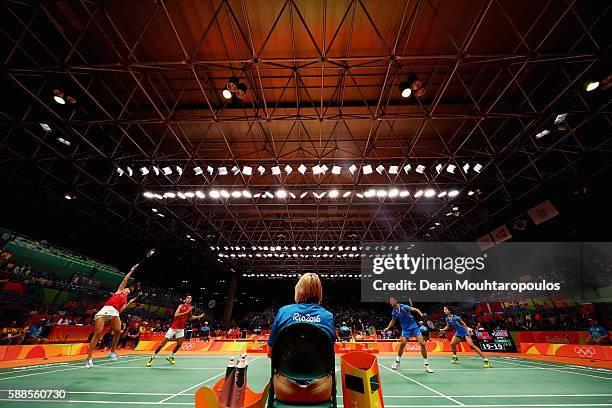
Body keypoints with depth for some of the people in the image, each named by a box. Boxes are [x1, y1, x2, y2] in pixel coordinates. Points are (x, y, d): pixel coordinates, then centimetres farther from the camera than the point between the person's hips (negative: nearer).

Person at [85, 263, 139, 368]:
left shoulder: (125, 300, 30)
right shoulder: (119, 291, 23)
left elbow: (120, 310, 15)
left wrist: (129, 303, 14)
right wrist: (131, 271, 23)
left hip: (114, 312, 4)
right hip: (105, 309, -4)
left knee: (118, 331, -13)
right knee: (98, 332, -13)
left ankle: (112, 352, 6)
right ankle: (89, 358, -9)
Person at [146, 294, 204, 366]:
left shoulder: (190, 308, 3)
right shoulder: (181, 306, -14)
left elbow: (190, 318, 19)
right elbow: (176, 315, -29)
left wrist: (199, 316, 12)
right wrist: (186, 312, -32)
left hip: (181, 329, 5)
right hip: (173, 328, -5)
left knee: (179, 344, 1)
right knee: (163, 343, -1)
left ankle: (171, 356, 26)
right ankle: (152, 357, 17)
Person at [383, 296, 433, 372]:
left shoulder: (404, 307, -19)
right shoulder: (394, 312, -3)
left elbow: (415, 309, -18)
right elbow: (393, 321, 14)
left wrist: (421, 314, -36)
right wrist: (387, 328, 6)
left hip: (414, 327, -3)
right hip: (405, 329, 3)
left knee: (422, 343, -12)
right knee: (402, 343, -13)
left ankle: (426, 365, 4)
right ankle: (397, 362, 5)